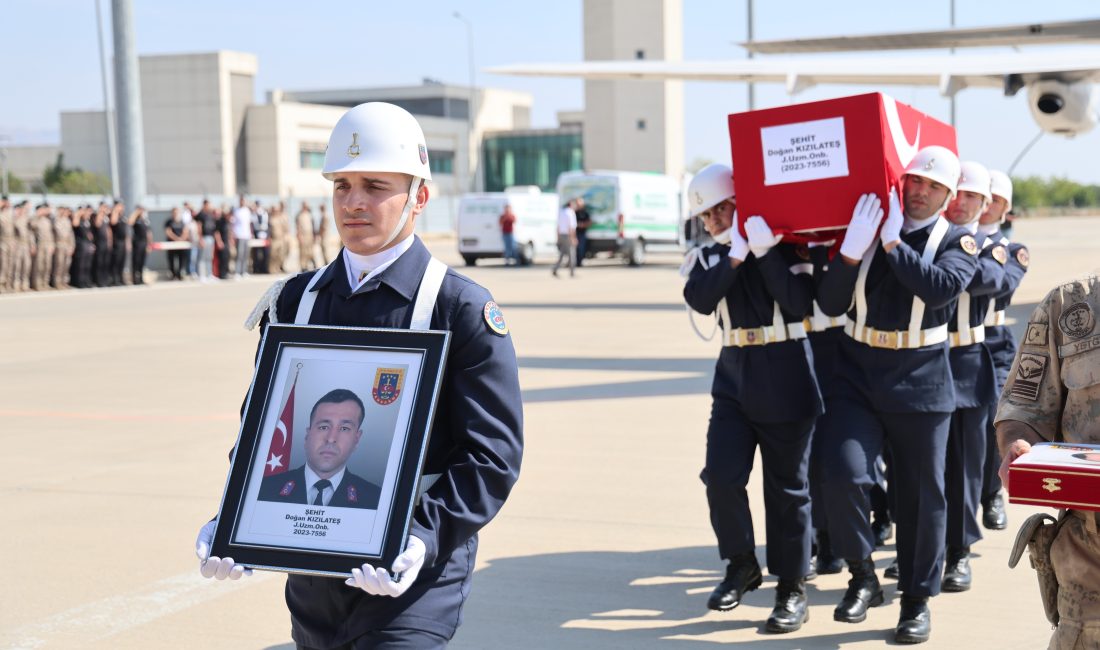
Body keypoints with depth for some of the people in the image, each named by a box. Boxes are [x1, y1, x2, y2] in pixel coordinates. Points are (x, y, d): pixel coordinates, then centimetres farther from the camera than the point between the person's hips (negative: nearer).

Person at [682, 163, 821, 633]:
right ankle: (741, 564, 18)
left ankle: (792, 589, 13)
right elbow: (699, 299, -10)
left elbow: (801, 302, -16)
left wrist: (765, 251, -18)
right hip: (733, 379, 4)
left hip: (786, 385, -4)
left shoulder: (786, 244, -1)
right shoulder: (711, 257, 10)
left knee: (786, 488, 2)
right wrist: (736, 254, -16)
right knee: (721, 476, -6)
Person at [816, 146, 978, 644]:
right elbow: (830, 304, -1)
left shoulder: (957, 242, 2)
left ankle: (917, 599, 22)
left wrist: (892, 242, -18)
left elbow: (940, 289, -19)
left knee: (920, 495, 6)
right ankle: (863, 575, 7)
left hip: (920, 383, -1)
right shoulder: (863, 229, 6)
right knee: (842, 475, -15)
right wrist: (852, 249, -15)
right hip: (856, 375, 1)